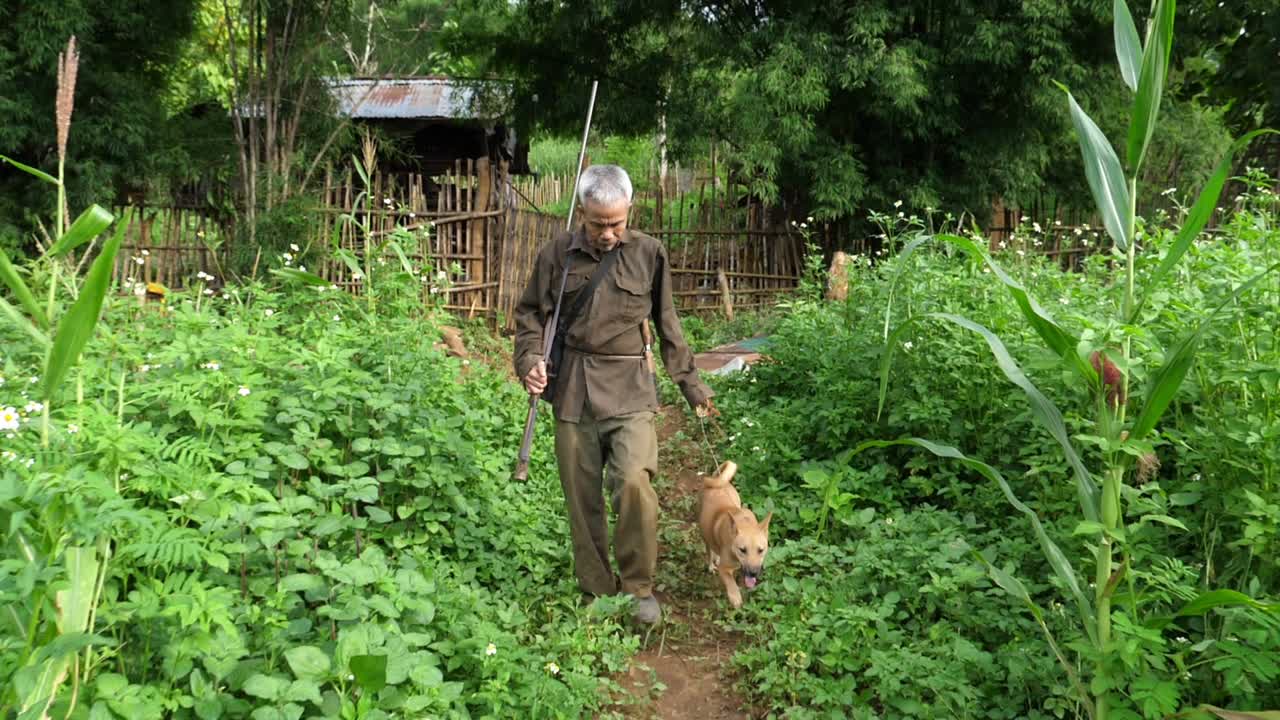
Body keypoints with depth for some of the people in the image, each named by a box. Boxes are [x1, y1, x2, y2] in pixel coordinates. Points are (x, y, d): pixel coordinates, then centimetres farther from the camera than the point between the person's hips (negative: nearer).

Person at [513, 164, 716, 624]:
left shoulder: (648, 254, 2)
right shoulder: (557, 255, 2)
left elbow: (666, 324, 12)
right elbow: (530, 314, 11)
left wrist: (690, 383, 15)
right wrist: (530, 360, -8)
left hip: (629, 390, -1)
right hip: (573, 391, 2)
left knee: (634, 483, -18)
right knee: (582, 498, 6)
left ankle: (638, 587, 3)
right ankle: (597, 591, 23)